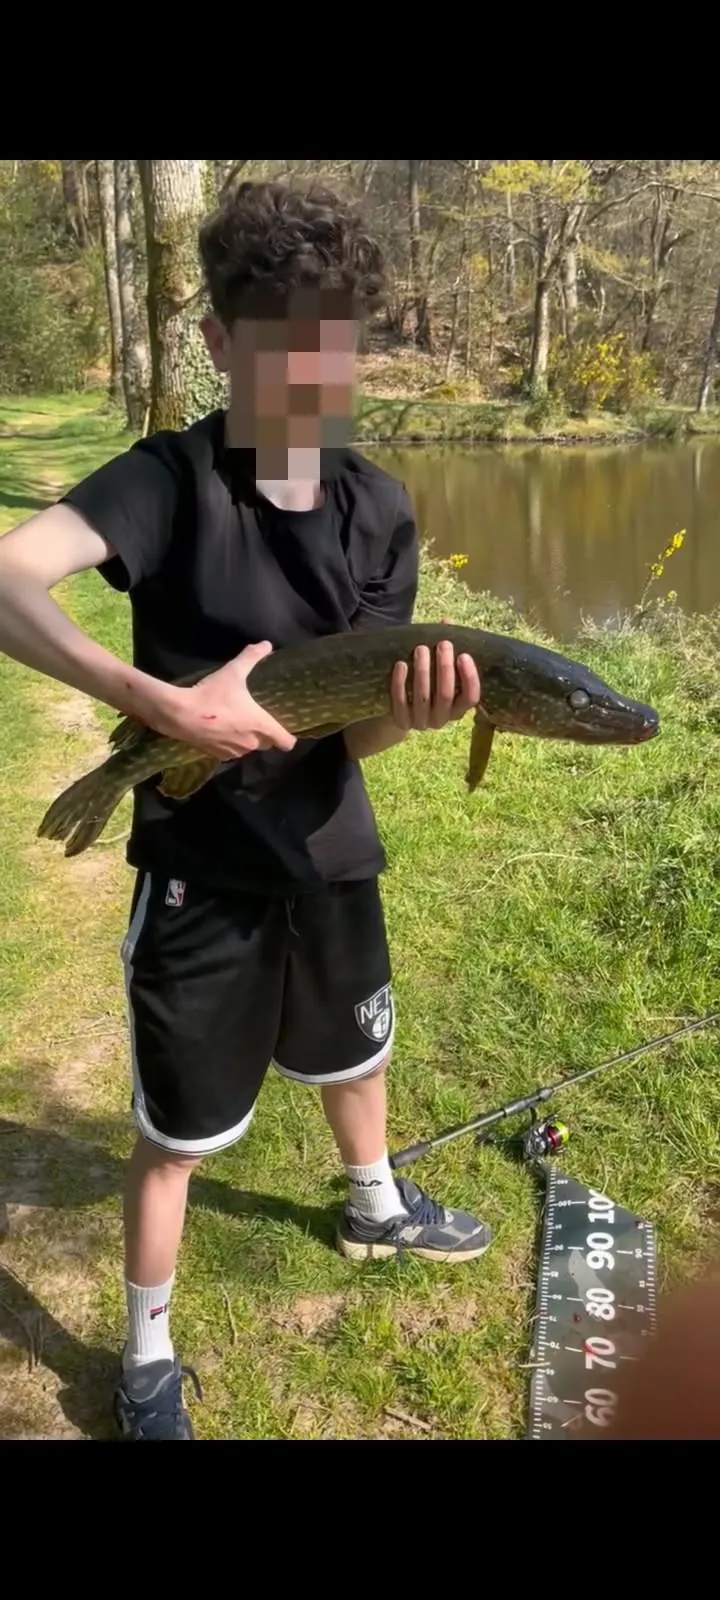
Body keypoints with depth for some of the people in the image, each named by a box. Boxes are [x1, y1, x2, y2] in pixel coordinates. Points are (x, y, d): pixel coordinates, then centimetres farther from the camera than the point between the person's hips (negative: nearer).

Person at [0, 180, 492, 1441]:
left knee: (355, 1053, 28)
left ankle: (374, 1210, 59)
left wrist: (414, 711, -28)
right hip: (198, 871, -5)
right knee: (177, 1132, 10)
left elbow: (350, 732, -6)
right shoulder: (169, 478, -17)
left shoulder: (379, 509, -4)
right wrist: (167, 703, -42)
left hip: (332, 855, 5)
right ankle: (146, 1360, 36)